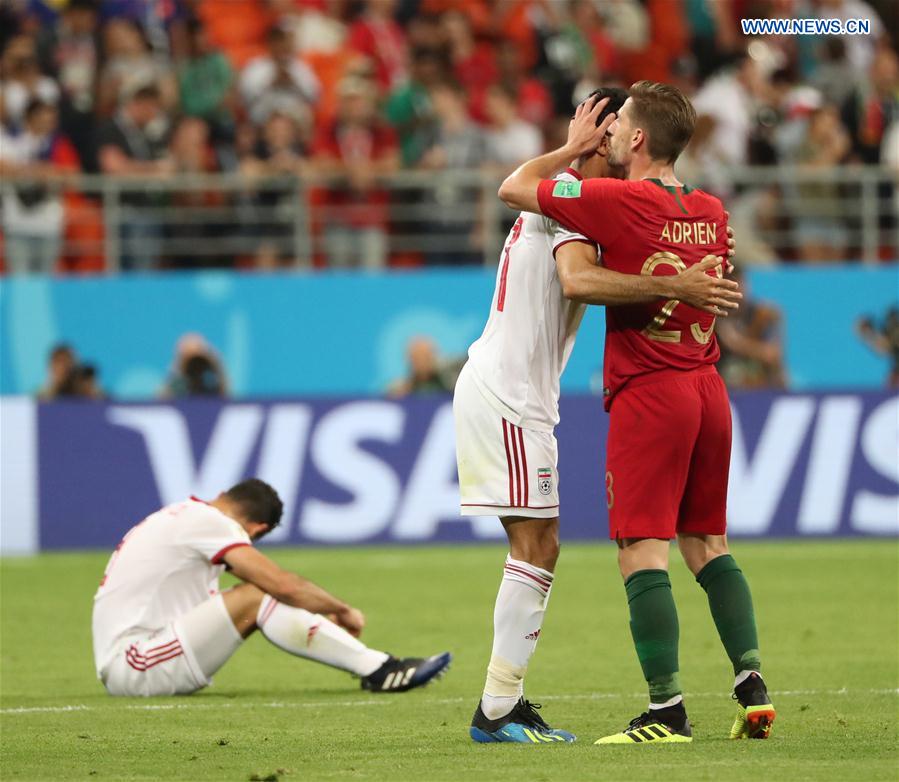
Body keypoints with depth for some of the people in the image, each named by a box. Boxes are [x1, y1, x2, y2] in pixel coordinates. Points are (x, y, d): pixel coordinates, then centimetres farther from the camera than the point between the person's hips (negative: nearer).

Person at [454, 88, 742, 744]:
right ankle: (497, 710, -9)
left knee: (538, 552, 11)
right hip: (506, 395, -10)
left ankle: (505, 704, 11)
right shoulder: (568, 196, -13)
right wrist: (673, 287, -37)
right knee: (536, 550, -9)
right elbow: (578, 280, -32)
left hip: (501, 390, 10)